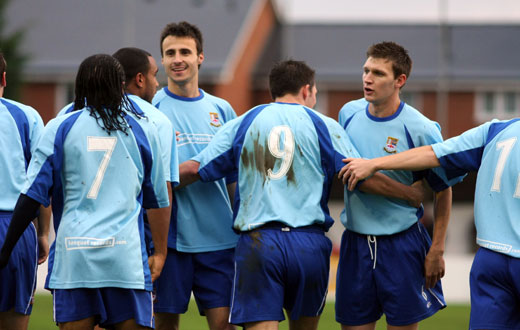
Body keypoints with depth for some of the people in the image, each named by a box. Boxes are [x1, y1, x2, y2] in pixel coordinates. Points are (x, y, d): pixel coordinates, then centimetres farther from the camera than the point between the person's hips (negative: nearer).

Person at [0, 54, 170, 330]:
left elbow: (32, 195, 0)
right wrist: (159, 252, 25)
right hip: (126, 257, 0)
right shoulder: (143, 131, 8)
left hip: (73, 255, 0)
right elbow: (158, 200, 14)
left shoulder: (60, 128, 4)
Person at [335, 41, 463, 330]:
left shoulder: (420, 129, -13)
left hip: (401, 245, -4)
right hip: (355, 241, 4)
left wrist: (437, 250, -6)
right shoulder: (349, 113, 2)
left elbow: (443, 190, -4)